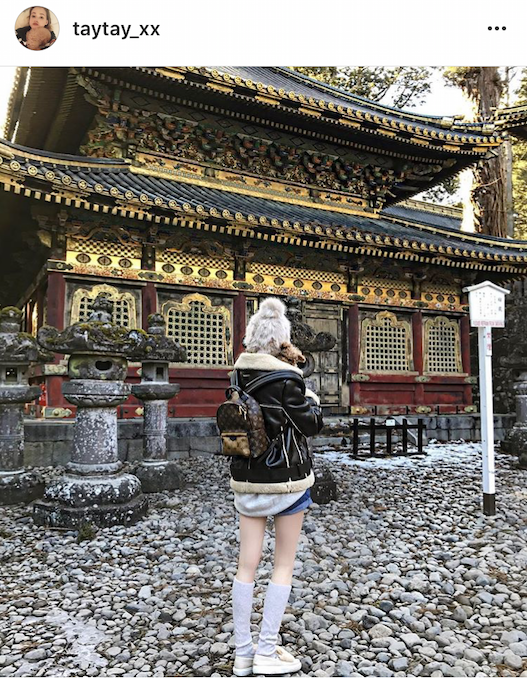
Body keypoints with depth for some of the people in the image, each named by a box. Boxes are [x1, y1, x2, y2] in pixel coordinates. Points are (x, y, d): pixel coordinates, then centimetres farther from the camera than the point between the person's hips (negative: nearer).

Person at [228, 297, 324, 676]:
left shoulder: (240, 373, 1)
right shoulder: (287, 378, -17)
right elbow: (312, 425, -9)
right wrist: (310, 397, 7)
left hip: (246, 479, 5)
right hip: (287, 479, -5)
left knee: (247, 564, 11)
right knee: (284, 566, 10)